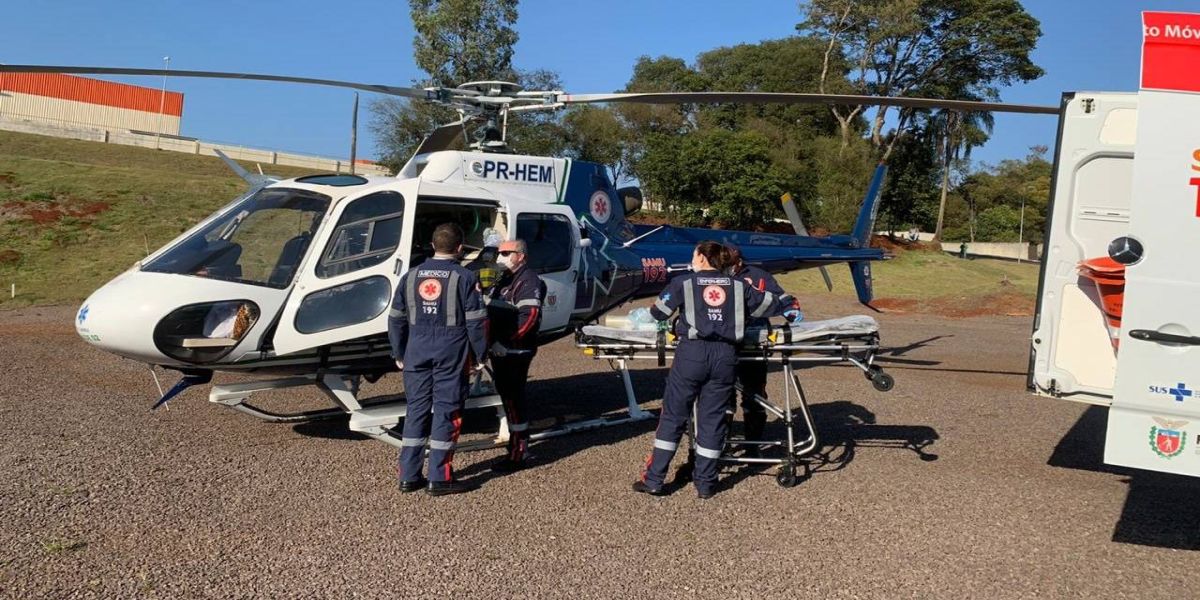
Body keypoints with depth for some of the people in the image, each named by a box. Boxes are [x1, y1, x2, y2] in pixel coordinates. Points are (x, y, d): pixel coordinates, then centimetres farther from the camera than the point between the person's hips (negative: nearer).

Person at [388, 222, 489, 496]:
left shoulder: (411, 276, 9)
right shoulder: (465, 278, -5)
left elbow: (396, 319, 11)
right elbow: (476, 321, -7)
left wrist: (399, 355, 18)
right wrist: (480, 356, 2)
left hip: (417, 351, 4)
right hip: (451, 352, -4)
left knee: (416, 408, 12)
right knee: (447, 411, 2)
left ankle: (408, 476, 15)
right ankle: (439, 478, 3)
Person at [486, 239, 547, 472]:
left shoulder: (528, 281, -12)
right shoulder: (504, 280, 20)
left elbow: (529, 318, -23)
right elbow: (492, 313, 24)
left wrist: (504, 342, -24)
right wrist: (489, 339, 10)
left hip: (516, 352, -10)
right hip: (500, 351, 10)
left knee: (514, 400, -7)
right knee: (507, 397, 15)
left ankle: (517, 455, -1)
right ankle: (515, 446, 25)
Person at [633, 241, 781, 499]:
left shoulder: (683, 283, 7)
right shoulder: (738, 286, 14)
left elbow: (658, 312, 9)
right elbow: (771, 305, 19)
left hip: (692, 352, -2)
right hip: (725, 354, 2)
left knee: (673, 415, 6)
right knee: (712, 418, 10)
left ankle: (654, 480, 8)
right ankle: (705, 483, 14)